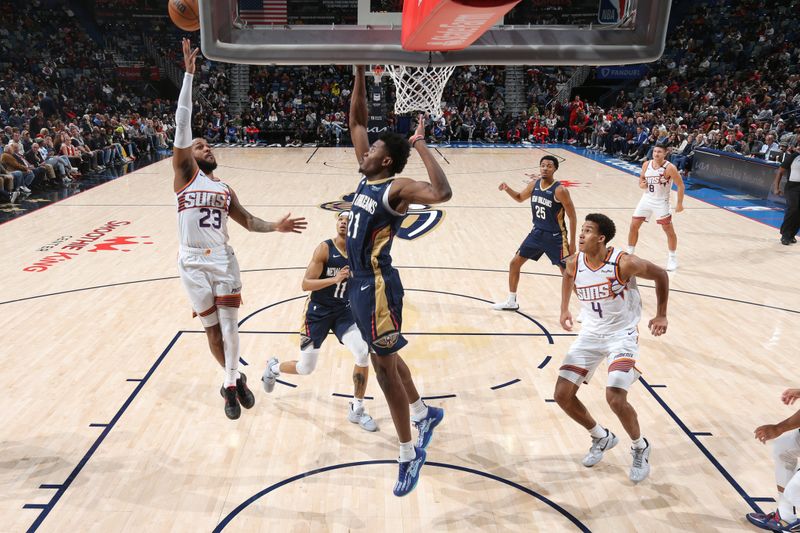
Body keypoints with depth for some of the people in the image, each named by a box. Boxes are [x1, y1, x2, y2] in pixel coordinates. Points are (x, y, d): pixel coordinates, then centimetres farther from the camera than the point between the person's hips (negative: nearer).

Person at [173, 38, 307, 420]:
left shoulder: (225, 190, 14)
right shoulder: (185, 173, 1)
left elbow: (248, 222, 16)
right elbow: (182, 123, -8)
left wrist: (275, 227, -4)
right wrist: (189, 73, -12)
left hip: (222, 258, 3)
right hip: (193, 262, -3)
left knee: (229, 322, -5)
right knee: (211, 327, 6)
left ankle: (231, 384, 9)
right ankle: (235, 379, 24)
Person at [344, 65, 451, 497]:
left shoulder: (397, 187, -16)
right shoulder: (367, 177, 7)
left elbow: (442, 193, -36)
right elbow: (355, 120, 12)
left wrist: (420, 145, -30)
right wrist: (359, 72, 6)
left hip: (377, 284, -9)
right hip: (360, 281, 9)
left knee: (385, 366, 0)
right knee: (386, 357, 22)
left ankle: (409, 454, 15)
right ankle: (425, 413, 41)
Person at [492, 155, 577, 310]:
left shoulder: (560, 190, -19)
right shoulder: (534, 185, -1)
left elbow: (572, 217, -14)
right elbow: (520, 197, 20)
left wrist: (572, 242, -15)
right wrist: (507, 189, 0)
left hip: (555, 237, -6)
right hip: (537, 232, 7)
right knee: (514, 263, 8)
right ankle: (511, 302, 23)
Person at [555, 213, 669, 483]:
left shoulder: (624, 263, -22)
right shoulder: (574, 263, -9)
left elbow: (661, 275, -5)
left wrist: (661, 315, 0)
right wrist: (564, 309, 14)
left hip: (622, 335, -5)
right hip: (590, 334, 5)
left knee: (615, 398, -20)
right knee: (562, 395, -2)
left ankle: (640, 448, 13)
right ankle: (602, 438, 26)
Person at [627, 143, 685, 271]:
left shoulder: (669, 168, -18)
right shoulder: (646, 165, -2)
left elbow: (681, 185, -12)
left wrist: (679, 204, -13)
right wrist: (641, 184, -10)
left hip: (661, 202, -5)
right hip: (646, 199, 5)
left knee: (669, 230, 1)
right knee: (633, 226, 4)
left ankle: (673, 258, 16)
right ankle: (629, 254, 19)